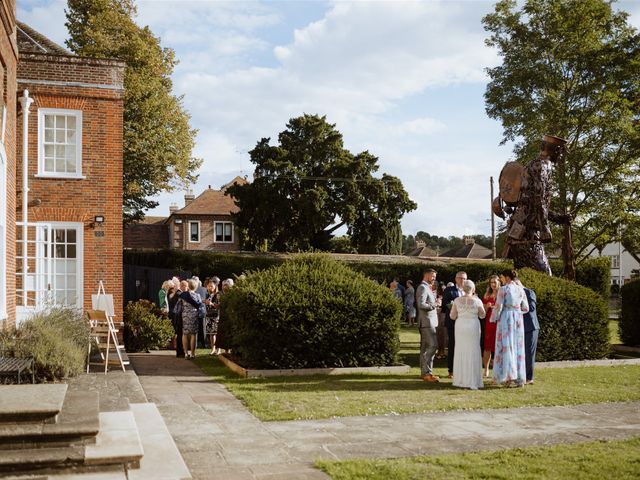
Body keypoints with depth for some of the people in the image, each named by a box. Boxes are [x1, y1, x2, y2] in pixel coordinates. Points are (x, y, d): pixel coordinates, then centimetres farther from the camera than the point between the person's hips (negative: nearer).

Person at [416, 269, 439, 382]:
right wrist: (434, 305, -13)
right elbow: (421, 304, -23)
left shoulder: (426, 288, 20)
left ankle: (424, 372, 14)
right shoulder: (423, 288, -13)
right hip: (427, 321, -11)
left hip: (429, 321, 11)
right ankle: (427, 373, -14)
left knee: (425, 347, 11)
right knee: (433, 345, -14)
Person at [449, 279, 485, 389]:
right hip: (473, 327, -2)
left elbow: (452, 316, 1)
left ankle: (460, 380, 14)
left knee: (460, 352, 9)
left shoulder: (457, 300, -3)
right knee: (472, 352, 4)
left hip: (460, 326, 2)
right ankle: (472, 381, 4)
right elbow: (482, 315, 4)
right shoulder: (477, 301, -7)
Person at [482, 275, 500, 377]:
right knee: (487, 347, 0)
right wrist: (487, 306, -6)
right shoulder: (487, 296, 13)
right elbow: (483, 312, 14)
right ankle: (486, 369, 6)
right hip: (489, 323, 2)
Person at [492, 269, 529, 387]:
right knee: (518, 348, 8)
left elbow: (498, 307, -10)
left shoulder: (503, 289, -8)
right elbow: (525, 309, 10)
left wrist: (494, 318, 7)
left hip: (505, 319, -5)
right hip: (518, 320, 5)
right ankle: (520, 378, 9)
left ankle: (510, 376, -9)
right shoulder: (521, 290, 9)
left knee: (506, 347, -1)